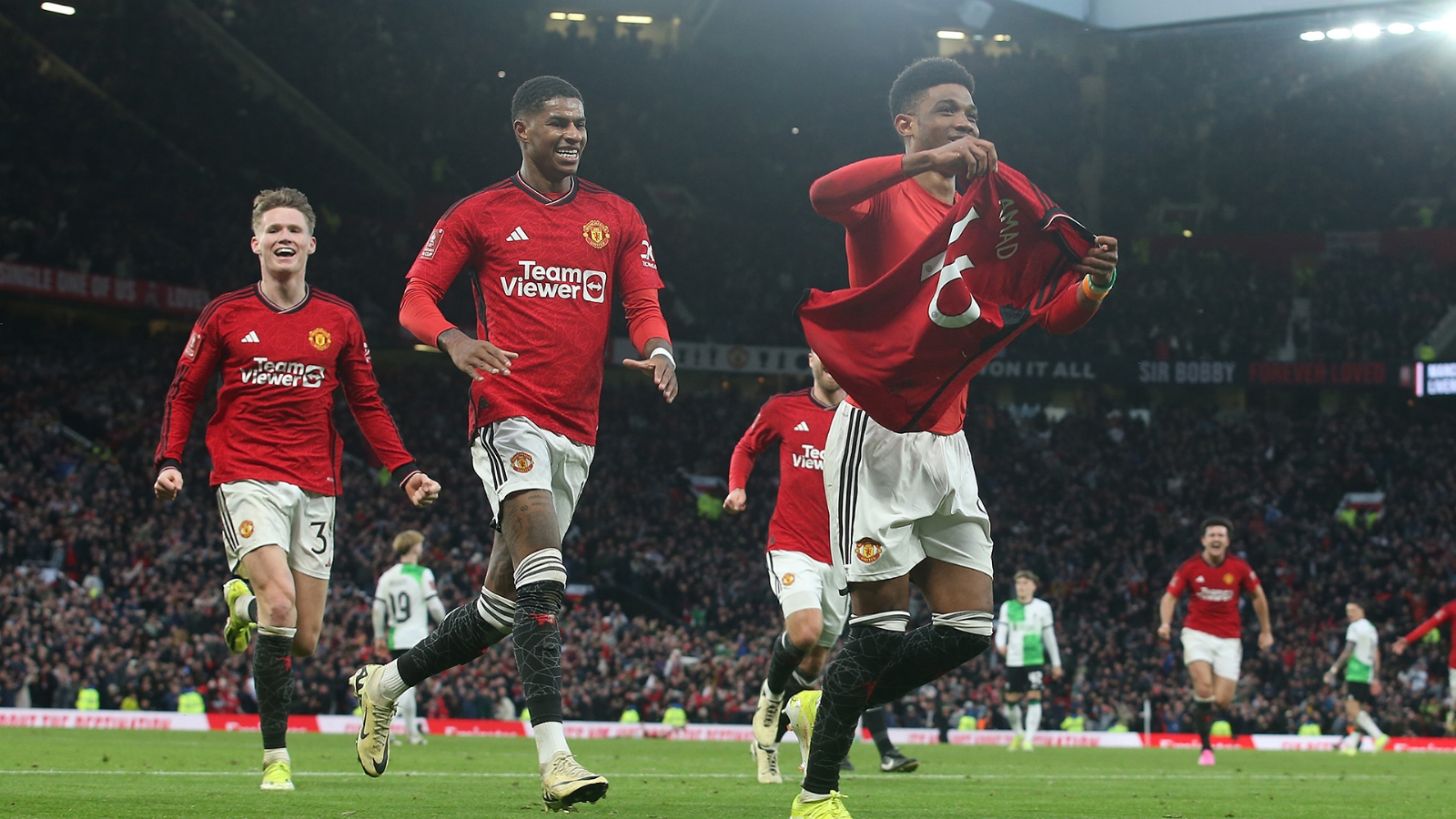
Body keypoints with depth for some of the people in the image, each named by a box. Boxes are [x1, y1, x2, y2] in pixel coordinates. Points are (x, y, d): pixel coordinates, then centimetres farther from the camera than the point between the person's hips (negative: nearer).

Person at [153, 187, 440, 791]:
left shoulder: (339, 320, 9)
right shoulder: (225, 316, 4)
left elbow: (368, 405, 15)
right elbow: (184, 392, 11)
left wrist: (405, 471, 5)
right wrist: (169, 461, -3)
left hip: (315, 487, 3)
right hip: (247, 480, -3)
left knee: (303, 641, 0)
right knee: (280, 600, -24)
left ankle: (246, 602, 36)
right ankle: (275, 753, -11)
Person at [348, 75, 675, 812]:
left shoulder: (617, 219, 14)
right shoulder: (477, 216, 4)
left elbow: (642, 302, 10)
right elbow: (417, 295, 4)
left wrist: (658, 349, -13)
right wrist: (452, 339, -18)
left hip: (576, 430, 5)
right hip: (509, 414, -5)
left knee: (503, 601, 10)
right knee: (542, 567, -24)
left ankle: (385, 682, 33)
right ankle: (554, 757, -30)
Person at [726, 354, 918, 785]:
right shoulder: (783, 409, 3)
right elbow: (746, 448, 18)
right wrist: (737, 487, 0)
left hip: (839, 556, 3)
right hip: (792, 546, -3)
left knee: (814, 664, 6)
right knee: (806, 631, -27)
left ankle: (769, 741, 25)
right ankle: (771, 695, 4)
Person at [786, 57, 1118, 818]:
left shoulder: (992, 209, 13)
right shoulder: (886, 198, -4)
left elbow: (1054, 313, 9)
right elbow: (824, 194, -29)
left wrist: (1093, 283, -12)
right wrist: (923, 160, -38)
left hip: (945, 441, 6)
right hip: (876, 434, -6)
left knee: (969, 626, 0)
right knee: (883, 615, -10)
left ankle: (822, 708, 20)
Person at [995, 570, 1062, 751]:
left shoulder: (1042, 607, 5)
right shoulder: (1008, 607, 7)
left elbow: (1049, 635, 11)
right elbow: (1001, 630, -1)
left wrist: (1056, 663, 13)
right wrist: (1000, 645, -25)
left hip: (1035, 660, -2)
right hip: (1013, 660, 2)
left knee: (1033, 697, -14)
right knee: (1011, 700, 5)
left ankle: (1029, 739, -11)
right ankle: (1017, 734, 29)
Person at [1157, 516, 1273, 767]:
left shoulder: (1239, 567, -3)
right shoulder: (1190, 567, -5)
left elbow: (1258, 596, 10)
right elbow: (1170, 597, 0)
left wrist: (1265, 631, 13)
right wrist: (1165, 623, -18)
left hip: (1229, 638, 1)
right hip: (1197, 633, -1)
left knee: (1222, 700, -9)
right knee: (1204, 687, -23)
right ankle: (1206, 747, -10)